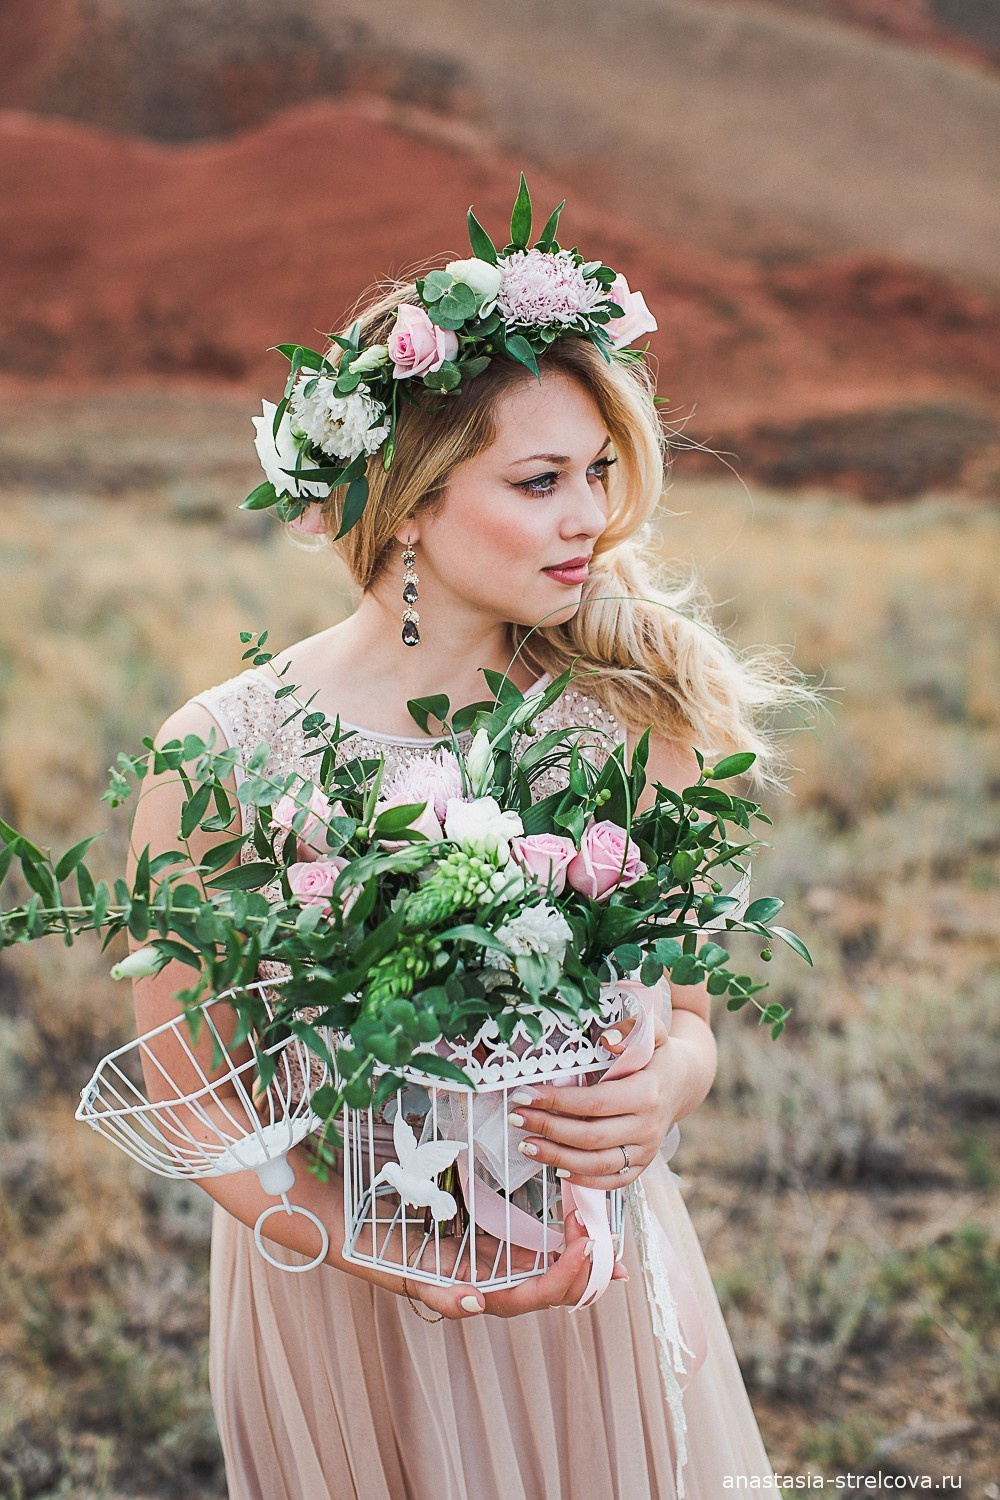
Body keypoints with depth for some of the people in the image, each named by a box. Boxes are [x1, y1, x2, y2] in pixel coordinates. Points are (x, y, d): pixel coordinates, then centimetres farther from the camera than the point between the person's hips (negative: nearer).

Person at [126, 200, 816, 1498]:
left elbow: (686, 1012, 1)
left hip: (599, 1281, 3)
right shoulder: (221, 756, -17)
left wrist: (658, 1095, -22)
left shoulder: (624, 715, -9)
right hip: (343, 1300, -2)